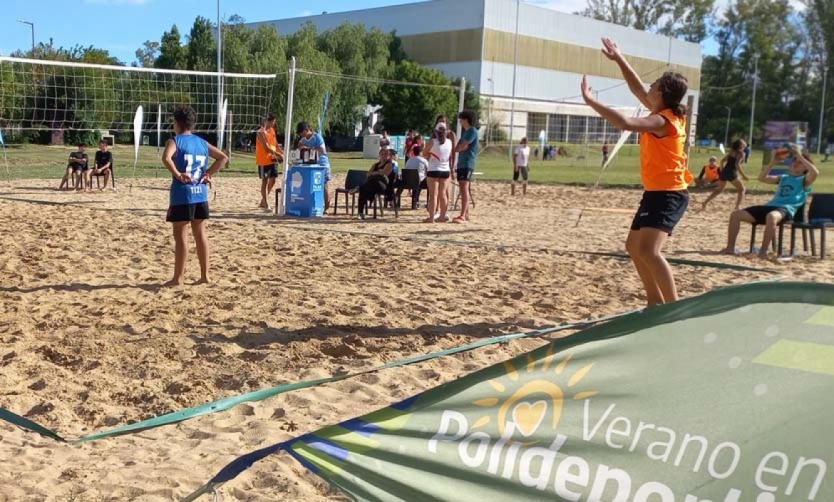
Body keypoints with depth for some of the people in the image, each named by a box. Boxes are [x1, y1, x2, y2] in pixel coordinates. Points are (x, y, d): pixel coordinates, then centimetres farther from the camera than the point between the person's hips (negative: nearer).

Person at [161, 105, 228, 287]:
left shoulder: (175, 141, -6)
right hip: (200, 194, 6)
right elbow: (224, 158, 12)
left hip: (182, 194, -5)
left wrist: (177, 174, -16)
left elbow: (166, 158, -26)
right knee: (201, 234, 13)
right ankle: (204, 275, 16)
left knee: (181, 236, 0)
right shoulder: (202, 143, 12)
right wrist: (209, 173, 7)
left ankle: (178, 278, 5)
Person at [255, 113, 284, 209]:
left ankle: (263, 202, 20)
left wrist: (284, 153, 4)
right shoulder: (261, 132, -14)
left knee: (272, 181, 8)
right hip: (263, 160, -8)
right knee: (265, 181, -4)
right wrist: (278, 154, -24)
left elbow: (276, 145, 16)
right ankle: (266, 204, 0)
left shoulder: (272, 130, 11)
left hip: (272, 159, 8)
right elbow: (266, 148, -21)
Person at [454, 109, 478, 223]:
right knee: (463, 190, 11)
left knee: (464, 189, -16)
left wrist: (453, 149, 0)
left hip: (467, 164, -10)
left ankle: (462, 215, -22)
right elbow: (460, 147, 15)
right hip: (461, 163, 10)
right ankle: (466, 214, 16)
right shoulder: (464, 131, 20)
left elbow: (462, 147, -16)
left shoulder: (472, 131, -9)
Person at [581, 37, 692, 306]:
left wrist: (590, 100, -29)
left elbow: (625, 122, -35)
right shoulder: (665, 113, 7)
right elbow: (638, 91, 20)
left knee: (648, 250, -24)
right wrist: (619, 59, 22)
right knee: (634, 246, 18)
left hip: (669, 194, -11)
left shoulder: (662, 121, -20)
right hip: (656, 192, 11)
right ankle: (656, 302, 25)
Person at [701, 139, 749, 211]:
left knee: (719, 189, 24)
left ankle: (705, 203, 17)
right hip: (731, 173, -7)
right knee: (741, 189, 8)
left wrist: (722, 169, 29)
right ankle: (737, 206, -6)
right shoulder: (741, 153, -6)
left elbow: (722, 160, 18)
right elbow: (737, 165, -18)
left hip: (724, 172, 7)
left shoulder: (732, 152, 17)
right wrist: (743, 175, -17)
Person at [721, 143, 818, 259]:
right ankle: (730, 248, -7)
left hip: (787, 209, -6)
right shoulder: (783, 178, 27)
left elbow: (815, 172, -13)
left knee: (771, 216, -45)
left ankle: (763, 251, -35)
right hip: (770, 206, 6)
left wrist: (800, 156, -11)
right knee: (736, 214, -9)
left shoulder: (804, 180, 9)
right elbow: (762, 178, 18)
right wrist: (773, 162, 11)